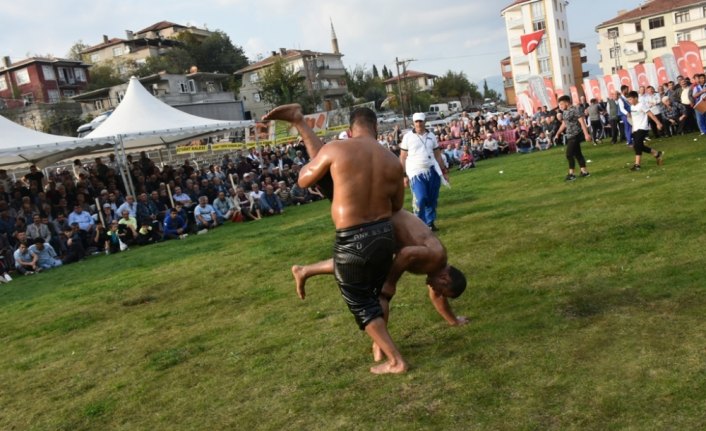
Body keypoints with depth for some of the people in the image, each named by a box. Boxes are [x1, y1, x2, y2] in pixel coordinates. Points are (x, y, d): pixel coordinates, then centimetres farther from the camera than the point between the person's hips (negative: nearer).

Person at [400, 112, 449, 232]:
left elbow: (438, 155, 14)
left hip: (432, 171, 4)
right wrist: (404, 175, -5)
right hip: (416, 173, -4)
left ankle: (430, 222, 20)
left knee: (432, 199, 7)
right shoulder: (408, 136, -1)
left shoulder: (431, 136, 9)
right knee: (420, 199, -15)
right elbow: (403, 157, 0)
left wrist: (444, 171, 10)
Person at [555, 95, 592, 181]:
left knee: (569, 154, -9)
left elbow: (582, 122, -18)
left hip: (575, 135, -9)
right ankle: (584, 171, 18)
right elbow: (564, 124, 23)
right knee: (577, 154, 11)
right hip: (570, 136, 9)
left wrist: (586, 134, -23)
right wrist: (557, 133, 20)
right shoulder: (565, 112, 10)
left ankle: (571, 174, -1)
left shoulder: (575, 110, -15)